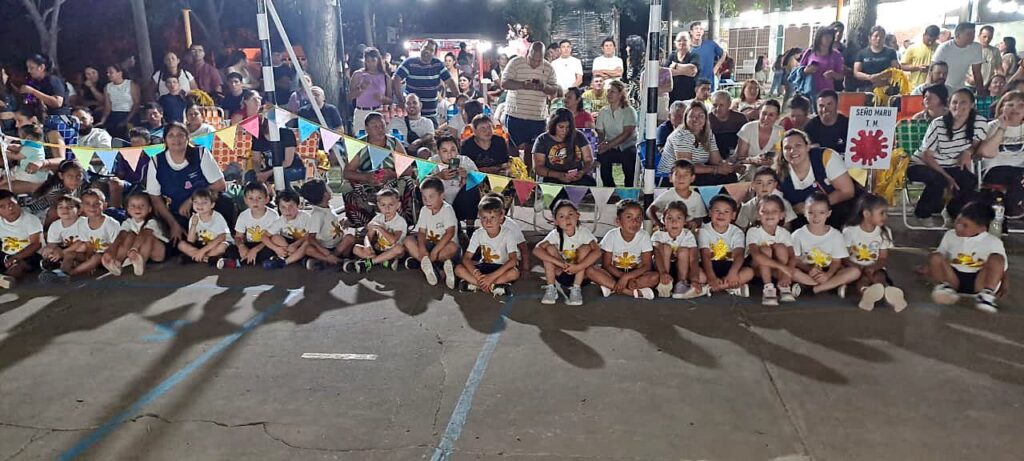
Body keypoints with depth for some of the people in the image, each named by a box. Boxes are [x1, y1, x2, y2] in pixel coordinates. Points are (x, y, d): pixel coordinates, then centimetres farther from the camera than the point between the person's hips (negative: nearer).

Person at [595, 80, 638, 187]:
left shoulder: (629, 111, -4)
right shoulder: (603, 112, 9)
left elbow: (626, 134, -14)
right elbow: (600, 133, 8)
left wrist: (608, 145, -23)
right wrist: (603, 143, -16)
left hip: (627, 147, -3)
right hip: (611, 149, 3)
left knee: (629, 155, -35)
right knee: (601, 156, -29)